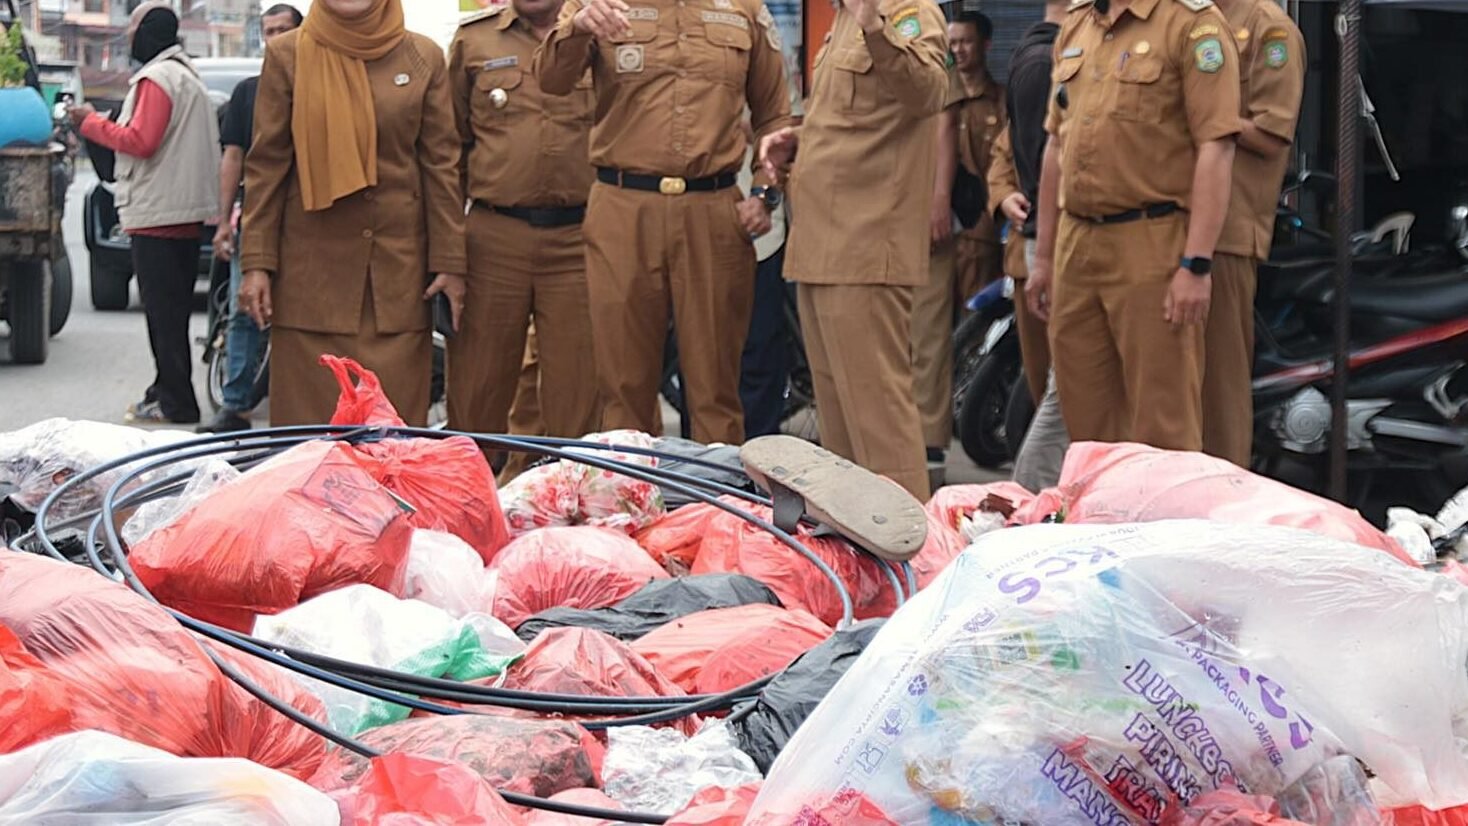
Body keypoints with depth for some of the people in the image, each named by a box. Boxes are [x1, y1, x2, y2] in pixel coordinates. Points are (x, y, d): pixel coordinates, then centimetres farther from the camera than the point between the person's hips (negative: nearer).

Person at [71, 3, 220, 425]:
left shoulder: (156, 78, -13)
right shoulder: (188, 75, 19)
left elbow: (140, 140, -20)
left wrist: (91, 122, -8)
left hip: (157, 214, -10)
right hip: (187, 213, 10)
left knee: (163, 311, -7)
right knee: (172, 310, 15)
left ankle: (175, 403, -5)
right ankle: (169, 391, 21)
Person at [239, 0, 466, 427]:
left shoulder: (424, 57, 5)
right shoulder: (287, 55, 3)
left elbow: (441, 164, 5)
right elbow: (266, 164, 3)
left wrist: (449, 263, 0)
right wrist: (256, 262, -3)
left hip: (399, 263, 1)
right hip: (312, 265, -1)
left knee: (397, 419, 1)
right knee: (310, 417, 1)